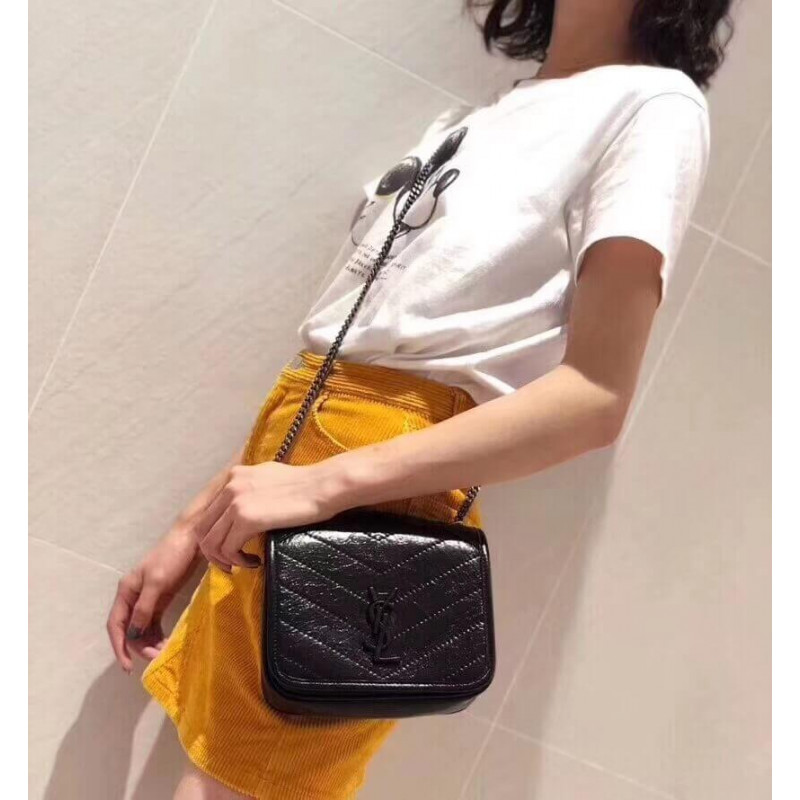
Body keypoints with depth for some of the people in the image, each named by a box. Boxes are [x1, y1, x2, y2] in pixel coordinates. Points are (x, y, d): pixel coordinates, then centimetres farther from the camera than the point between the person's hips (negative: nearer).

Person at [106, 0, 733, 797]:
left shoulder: (651, 103, 0)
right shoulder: (467, 123, 20)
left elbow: (597, 395, -13)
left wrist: (324, 484, -21)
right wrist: (193, 526, 13)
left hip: (372, 504, -7)